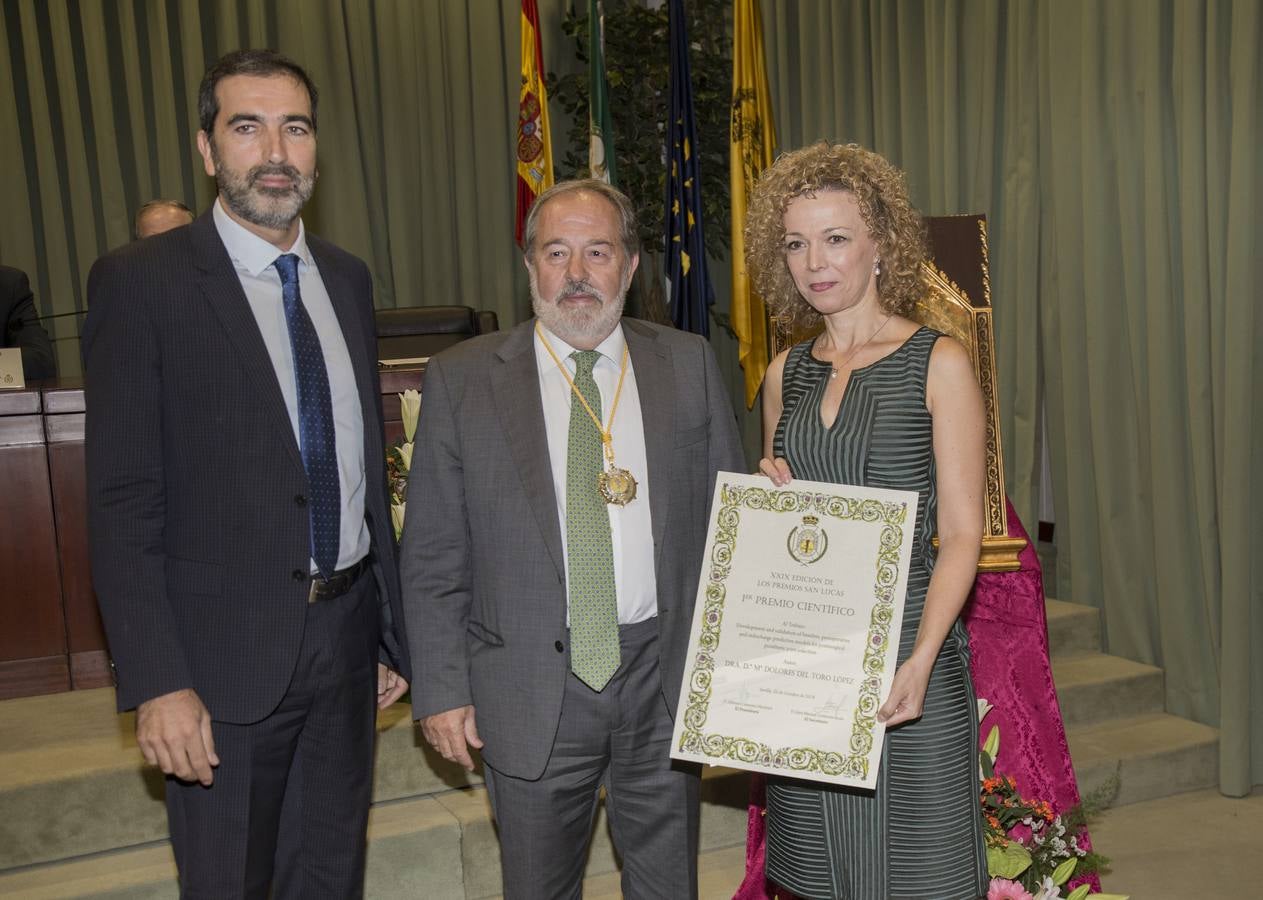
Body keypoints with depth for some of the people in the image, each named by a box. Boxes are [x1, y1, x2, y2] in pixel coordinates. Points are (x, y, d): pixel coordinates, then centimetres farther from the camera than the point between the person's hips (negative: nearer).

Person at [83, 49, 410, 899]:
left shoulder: (347, 277, 6)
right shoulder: (141, 283, -11)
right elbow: (122, 503, -12)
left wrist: (392, 623, 12)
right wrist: (156, 681, -17)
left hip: (346, 630, 5)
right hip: (228, 653, -5)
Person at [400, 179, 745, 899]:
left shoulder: (689, 365, 2)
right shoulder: (462, 380, -2)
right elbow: (433, 557, -1)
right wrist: (442, 689, -4)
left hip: (665, 678, 2)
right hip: (530, 692, -1)